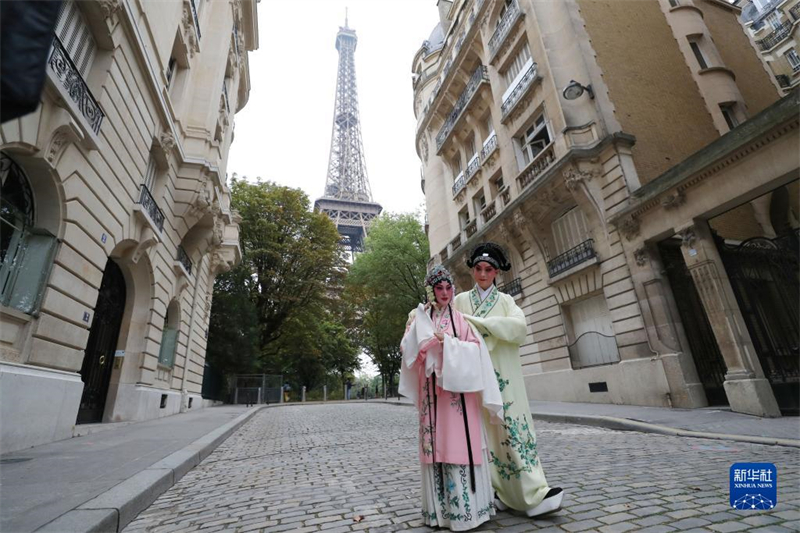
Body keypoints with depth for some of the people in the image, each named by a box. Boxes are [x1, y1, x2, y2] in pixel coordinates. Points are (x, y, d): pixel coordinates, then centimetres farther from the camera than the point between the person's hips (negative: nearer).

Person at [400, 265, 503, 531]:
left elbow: (476, 348, -4)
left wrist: (447, 341, -13)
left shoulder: (460, 318, 6)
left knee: (460, 442, -2)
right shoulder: (419, 317, 9)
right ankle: (439, 508, 17)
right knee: (435, 444, 5)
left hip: (457, 387, -1)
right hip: (431, 390, 2)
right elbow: (408, 349, -1)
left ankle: (466, 506, 11)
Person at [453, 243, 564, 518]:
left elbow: (519, 327, -11)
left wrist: (477, 321, -15)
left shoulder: (505, 301, 9)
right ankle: (493, 492, 13)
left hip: (502, 376, 0)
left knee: (511, 427, -3)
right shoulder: (460, 301, 11)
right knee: (482, 430, 2)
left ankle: (533, 494, 1)